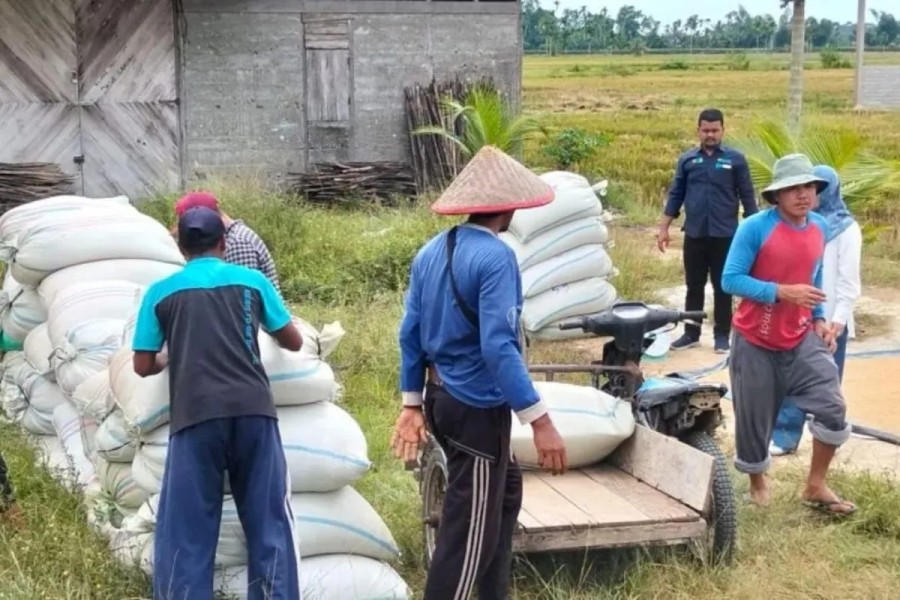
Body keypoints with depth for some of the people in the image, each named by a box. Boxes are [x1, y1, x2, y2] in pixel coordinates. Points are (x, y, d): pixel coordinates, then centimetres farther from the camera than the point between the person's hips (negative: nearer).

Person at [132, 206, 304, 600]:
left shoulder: (161, 292, 11)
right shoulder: (251, 280, 13)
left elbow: (143, 366, 14)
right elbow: (294, 343, 20)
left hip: (195, 417, -1)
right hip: (253, 410, 1)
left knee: (186, 532, 4)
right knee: (269, 523, 7)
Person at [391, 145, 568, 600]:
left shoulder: (431, 251, 6)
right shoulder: (495, 256, -19)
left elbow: (410, 332, 8)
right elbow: (498, 347, -25)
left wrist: (412, 403, 16)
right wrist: (539, 420, -24)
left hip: (442, 397, 9)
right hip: (478, 406, -9)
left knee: (505, 491, 26)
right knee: (468, 530, -1)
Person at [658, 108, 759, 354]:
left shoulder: (735, 159, -1)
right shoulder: (687, 159, 5)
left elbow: (747, 197, 2)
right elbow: (675, 195, 9)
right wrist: (664, 228, 5)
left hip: (725, 235, -2)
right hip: (694, 235, 2)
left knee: (722, 287, 6)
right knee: (694, 286, 10)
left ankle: (721, 335, 14)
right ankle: (691, 334, 19)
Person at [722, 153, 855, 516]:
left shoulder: (820, 228, 3)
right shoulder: (755, 228, -17)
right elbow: (730, 280, -21)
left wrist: (819, 318, 8)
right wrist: (782, 292, -28)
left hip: (801, 340, 5)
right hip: (755, 343, -4)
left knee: (832, 408, -5)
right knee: (754, 419, 8)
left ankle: (816, 487, 14)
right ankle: (757, 482, 35)